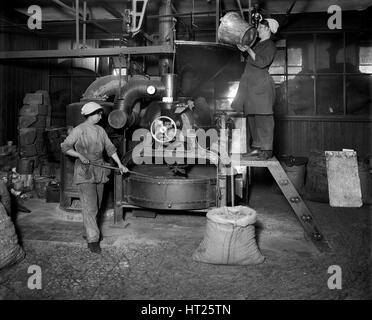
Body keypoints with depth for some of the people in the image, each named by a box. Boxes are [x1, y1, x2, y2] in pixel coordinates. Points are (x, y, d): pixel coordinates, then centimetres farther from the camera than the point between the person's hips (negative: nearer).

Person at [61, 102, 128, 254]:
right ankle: (92, 239, -4)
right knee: (89, 206, -8)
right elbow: (65, 147, -3)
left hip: (99, 171, 6)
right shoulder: (78, 130, -7)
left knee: (96, 206, 12)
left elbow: (110, 148, 10)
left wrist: (120, 164, 4)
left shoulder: (100, 130, 9)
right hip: (84, 172, -6)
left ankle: (88, 232, 28)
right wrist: (80, 155, -16)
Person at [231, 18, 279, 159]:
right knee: (251, 116, 7)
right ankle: (257, 146, 11)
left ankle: (267, 149, -8)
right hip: (251, 84, 9)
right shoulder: (258, 44, 22)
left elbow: (262, 62, -17)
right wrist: (244, 49, 15)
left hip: (261, 84, -9)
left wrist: (248, 50, -15)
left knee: (263, 118, -10)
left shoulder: (270, 45, -3)